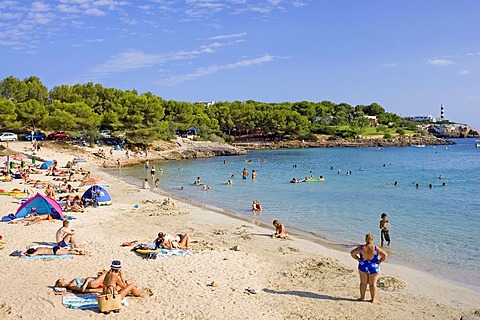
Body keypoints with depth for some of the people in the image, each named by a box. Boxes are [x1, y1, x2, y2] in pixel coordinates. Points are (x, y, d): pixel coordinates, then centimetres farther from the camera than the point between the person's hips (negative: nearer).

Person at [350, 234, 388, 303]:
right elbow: (385, 255, -19)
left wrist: (358, 259, 0)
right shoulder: (376, 248, -18)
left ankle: (362, 297, 25)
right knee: (373, 284, 11)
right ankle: (373, 299, 17)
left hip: (363, 267, 1)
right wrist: (379, 261, -8)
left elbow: (352, 253, -8)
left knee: (363, 283, 16)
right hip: (374, 268, -1)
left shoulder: (361, 247, -13)